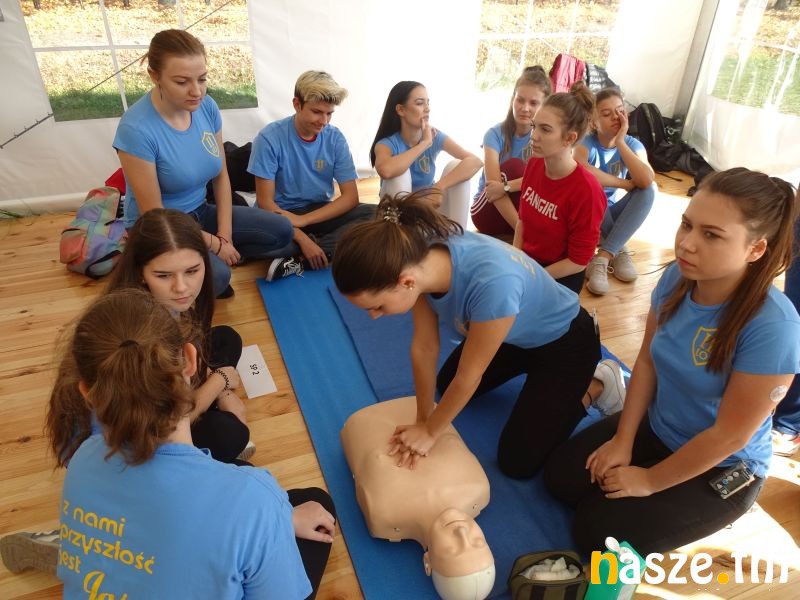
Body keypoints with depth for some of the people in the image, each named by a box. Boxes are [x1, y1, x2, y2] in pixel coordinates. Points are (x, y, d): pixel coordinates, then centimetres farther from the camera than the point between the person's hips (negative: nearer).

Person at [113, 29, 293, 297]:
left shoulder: (207, 106, -8)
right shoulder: (136, 129, -25)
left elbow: (221, 175, 0)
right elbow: (154, 215, -20)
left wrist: (225, 235, -9)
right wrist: (215, 244, -16)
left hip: (201, 212, 6)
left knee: (281, 230, -7)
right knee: (215, 277, -32)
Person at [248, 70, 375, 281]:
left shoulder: (335, 138, -6)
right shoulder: (270, 138, -15)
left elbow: (350, 196, -9)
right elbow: (265, 202, -15)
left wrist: (302, 219, -21)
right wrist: (303, 239, -27)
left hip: (320, 213, 4)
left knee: (374, 215, -22)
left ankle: (300, 260, -24)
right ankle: (325, 249, -16)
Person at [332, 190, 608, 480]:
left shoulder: (492, 283, -46)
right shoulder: (419, 257, -26)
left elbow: (468, 376, -29)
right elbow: (424, 346, -13)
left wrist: (430, 432, -13)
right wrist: (423, 420, -4)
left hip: (563, 342, -6)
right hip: (513, 333, 6)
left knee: (517, 461, -3)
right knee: (446, 387, 22)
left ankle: (594, 388, 15)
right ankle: (535, 373, 34)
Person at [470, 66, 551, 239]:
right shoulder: (495, 134, -13)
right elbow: (493, 184, -26)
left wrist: (506, 186, -37)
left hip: (526, 209, 2)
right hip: (487, 213, -2)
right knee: (513, 166, -28)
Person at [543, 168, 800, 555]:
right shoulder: (677, 278, -16)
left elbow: (729, 436, -25)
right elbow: (647, 361, -3)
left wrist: (650, 481, -14)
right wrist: (622, 440, -4)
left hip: (722, 468, -5)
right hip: (656, 428, 5)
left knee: (597, 533, -7)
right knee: (560, 476, 1)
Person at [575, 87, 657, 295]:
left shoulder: (633, 144, -7)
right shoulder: (586, 144, -17)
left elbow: (646, 181, -28)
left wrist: (620, 142, -27)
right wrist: (625, 184, -30)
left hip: (613, 213, 4)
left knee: (649, 189, -22)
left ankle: (603, 256, -28)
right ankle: (618, 251, -21)